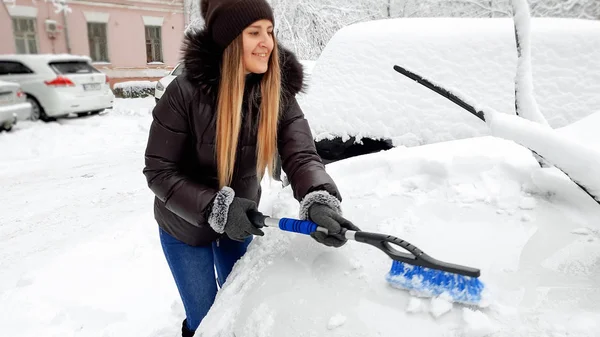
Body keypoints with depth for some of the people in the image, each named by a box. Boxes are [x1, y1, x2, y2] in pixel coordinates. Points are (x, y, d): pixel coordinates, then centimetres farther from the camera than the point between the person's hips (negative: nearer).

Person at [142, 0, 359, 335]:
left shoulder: (279, 91, -16)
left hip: (241, 224, 3)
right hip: (186, 227, -3)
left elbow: (302, 155, -25)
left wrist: (320, 200, -45)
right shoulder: (186, 92, -26)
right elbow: (159, 171, -21)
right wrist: (216, 207, -32)